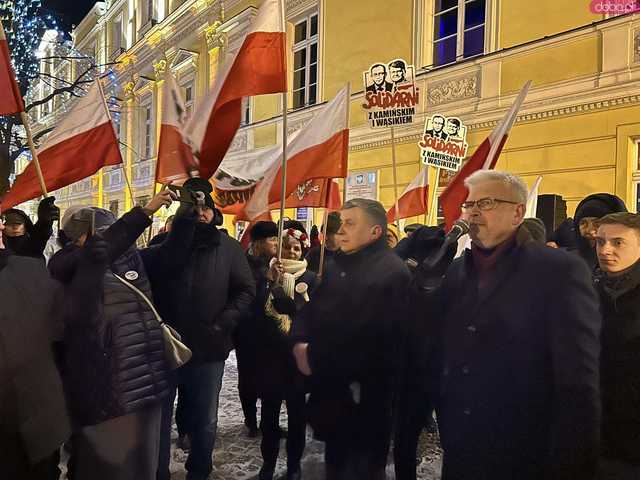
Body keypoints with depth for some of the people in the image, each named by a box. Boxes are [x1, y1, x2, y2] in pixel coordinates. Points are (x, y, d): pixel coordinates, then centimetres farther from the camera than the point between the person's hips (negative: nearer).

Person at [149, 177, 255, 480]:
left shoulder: (228, 247, 0)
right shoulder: (163, 244, 0)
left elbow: (246, 290, -2)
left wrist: (223, 323, -14)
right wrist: (186, 220, -26)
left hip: (209, 348, 1)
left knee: (205, 419, 16)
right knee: (158, 417, 12)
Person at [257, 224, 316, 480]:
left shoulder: (309, 278, 2)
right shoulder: (268, 273, 7)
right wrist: (269, 280, -17)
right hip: (271, 351, 1)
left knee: (297, 409, 6)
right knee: (269, 408, 5)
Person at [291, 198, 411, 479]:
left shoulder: (392, 272, -16)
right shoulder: (337, 266, 12)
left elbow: (377, 338, -23)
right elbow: (310, 310, 14)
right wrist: (299, 343, -6)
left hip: (365, 395, -7)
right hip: (330, 388, 8)